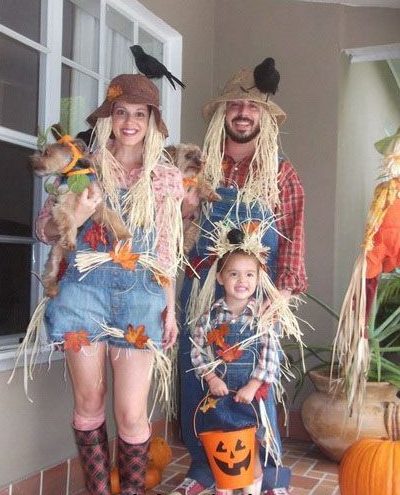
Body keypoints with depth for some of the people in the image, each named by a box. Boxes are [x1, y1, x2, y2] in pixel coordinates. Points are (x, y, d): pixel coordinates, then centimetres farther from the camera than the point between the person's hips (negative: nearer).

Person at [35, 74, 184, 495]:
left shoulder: (166, 177, 8)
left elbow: (166, 250, 11)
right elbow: (44, 229, 8)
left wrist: (170, 308, 10)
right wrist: (75, 216, -13)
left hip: (139, 294, 0)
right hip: (84, 288, 1)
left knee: (131, 412, -2)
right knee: (89, 402, 7)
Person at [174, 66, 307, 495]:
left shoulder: (280, 173, 3)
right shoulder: (202, 167, 9)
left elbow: (292, 233, -3)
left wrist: (283, 288, -13)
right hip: (201, 287, 3)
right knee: (196, 377, 7)